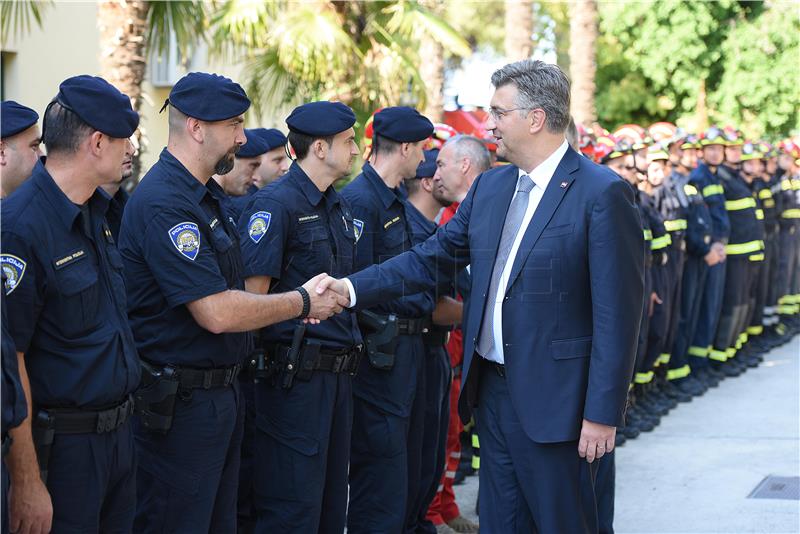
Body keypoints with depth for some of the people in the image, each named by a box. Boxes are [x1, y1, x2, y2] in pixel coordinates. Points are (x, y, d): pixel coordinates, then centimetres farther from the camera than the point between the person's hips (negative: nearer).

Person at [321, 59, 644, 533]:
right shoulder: (490, 187, 10)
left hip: (553, 398, -7)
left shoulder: (602, 193, -13)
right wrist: (351, 288, -2)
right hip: (493, 388, 7)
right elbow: (431, 259, 12)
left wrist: (602, 412, -17)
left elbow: (617, 312, -15)